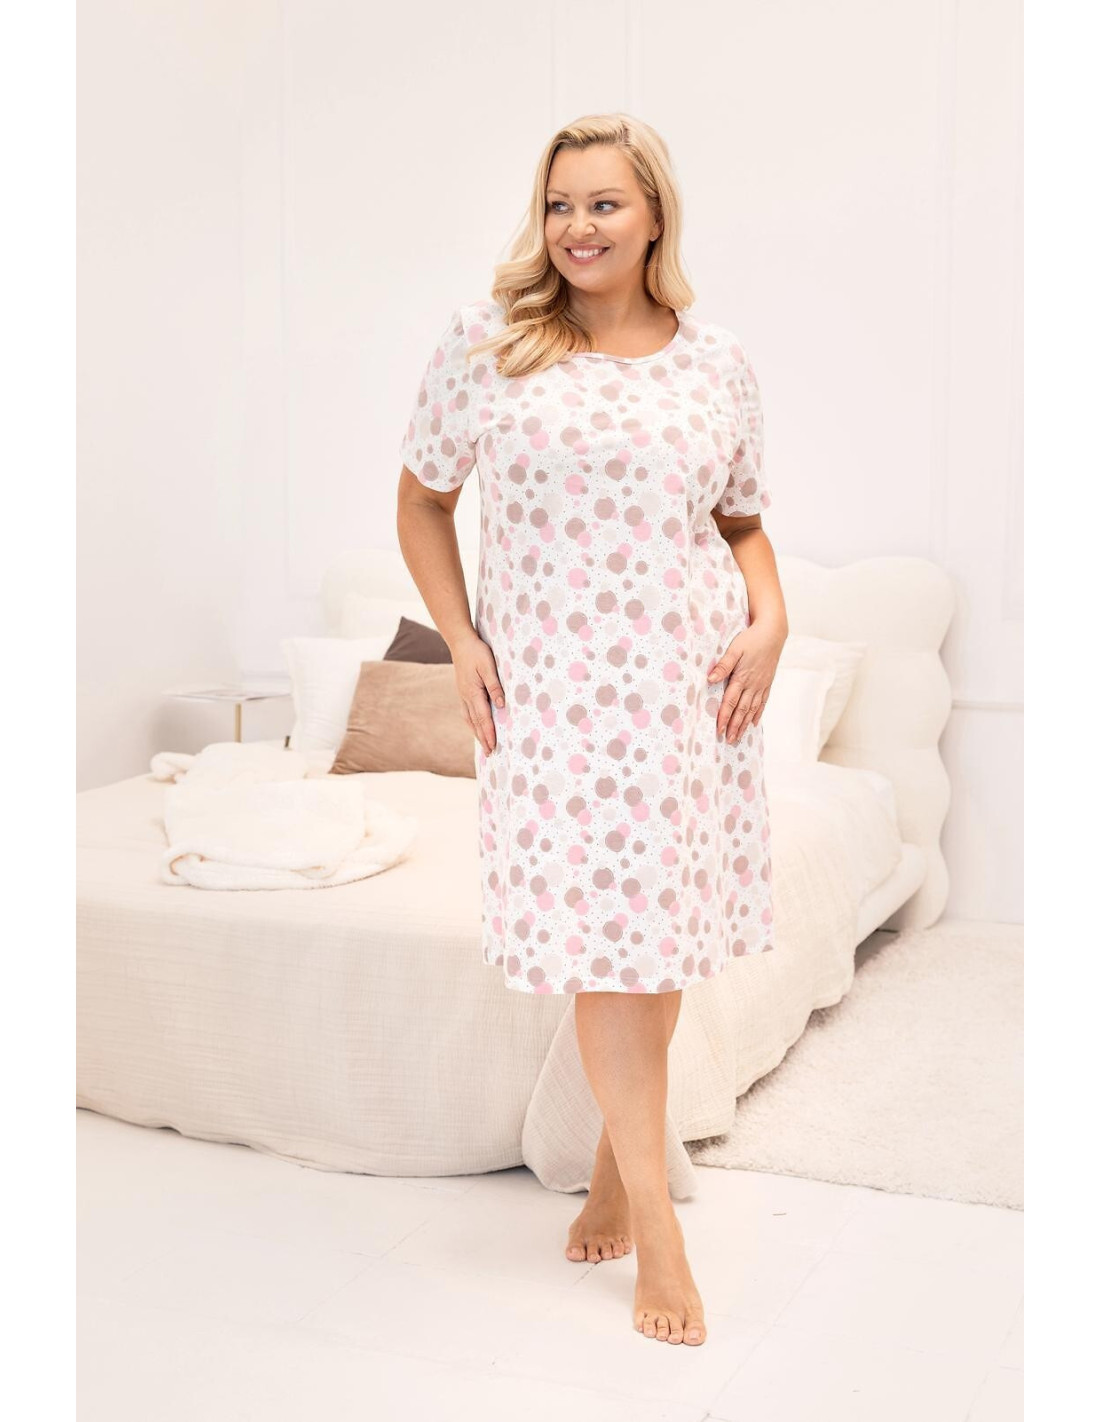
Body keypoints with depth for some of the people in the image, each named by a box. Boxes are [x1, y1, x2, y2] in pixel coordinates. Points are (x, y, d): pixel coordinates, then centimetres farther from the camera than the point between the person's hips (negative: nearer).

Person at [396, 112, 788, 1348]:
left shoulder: (716, 362, 7)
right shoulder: (485, 341, 1)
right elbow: (421, 499, 9)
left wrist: (769, 620, -2)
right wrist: (459, 639, -2)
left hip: (690, 684, 2)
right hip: (551, 684, -2)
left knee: (661, 922, 9)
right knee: (601, 933, -2)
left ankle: (618, 1153, 31)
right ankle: (655, 1220, 9)